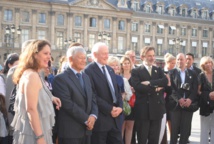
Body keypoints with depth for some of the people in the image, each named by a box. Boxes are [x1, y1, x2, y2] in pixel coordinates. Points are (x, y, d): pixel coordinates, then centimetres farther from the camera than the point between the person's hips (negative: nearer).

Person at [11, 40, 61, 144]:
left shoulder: (32, 74, 12)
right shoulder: (32, 76, -18)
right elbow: (31, 109, -23)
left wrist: (50, 98, 10)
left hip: (31, 131, 10)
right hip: (33, 134, -10)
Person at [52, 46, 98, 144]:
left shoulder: (86, 77, 16)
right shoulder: (60, 79, -10)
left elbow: (93, 99, 12)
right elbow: (68, 104, -17)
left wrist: (93, 115, -7)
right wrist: (86, 119, -14)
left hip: (86, 129, 7)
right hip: (70, 131, -7)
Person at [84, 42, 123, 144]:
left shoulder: (110, 70, 17)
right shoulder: (89, 70, -10)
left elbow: (117, 91, 16)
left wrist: (120, 106, -1)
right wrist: (109, 109, -16)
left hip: (115, 117, 7)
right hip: (100, 118, -7)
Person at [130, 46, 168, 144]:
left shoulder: (159, 70, 14)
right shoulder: (136, 71, 1)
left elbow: (165, 81, -6)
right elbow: (137, 86, -15)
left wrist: (150, 83, -17)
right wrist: (155, 88, -13)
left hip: (157, 109, 4)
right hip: (142, 110, -4)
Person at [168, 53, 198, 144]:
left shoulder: (192, 74, 13)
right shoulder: (172, 73, 6)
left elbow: (195, 89, 3)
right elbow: (171, 88, -5)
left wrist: (190, 99, -14)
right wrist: (179, 99, -17)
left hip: (188, 104, 2)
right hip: (175, 104, -2)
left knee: (186, 129, 2)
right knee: (174, 129, 0)